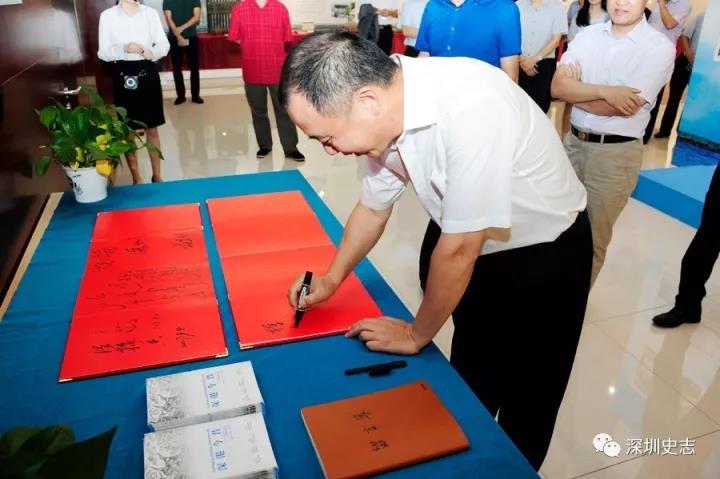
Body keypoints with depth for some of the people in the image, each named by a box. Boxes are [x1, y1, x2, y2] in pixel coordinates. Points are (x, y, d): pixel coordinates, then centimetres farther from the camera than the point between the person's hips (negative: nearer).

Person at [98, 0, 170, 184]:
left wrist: (152, 52, -18)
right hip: (123, 74, -1)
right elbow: (103, 52, -3)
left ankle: (157, 175, 20)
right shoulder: (107, 15, -1)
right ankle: (136, 178, 16)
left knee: (152, 128, 9)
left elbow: (164, 44, 3)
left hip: (148, 73, 1)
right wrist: (124, 49, -21)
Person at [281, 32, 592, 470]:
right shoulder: (387, 112, -14)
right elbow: (374, 207, 4)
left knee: (526, 405, 15)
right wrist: (332, 277, 9)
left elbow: (459, 249, -29)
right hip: (464, 249, 6)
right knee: (470, 391, 24)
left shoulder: (470, 109, -37)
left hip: (543, 256, -5)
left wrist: (416, 335, -14)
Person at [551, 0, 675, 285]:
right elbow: (557, 86, -7)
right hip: (573, 141, 4)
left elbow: (625, 107, -18)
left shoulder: (660, 47, -9)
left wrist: (575, 89, -7)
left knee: (593, 236, 8)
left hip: (616, 153, -4)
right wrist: (603, 91, -21)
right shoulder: (588, 34, 4)